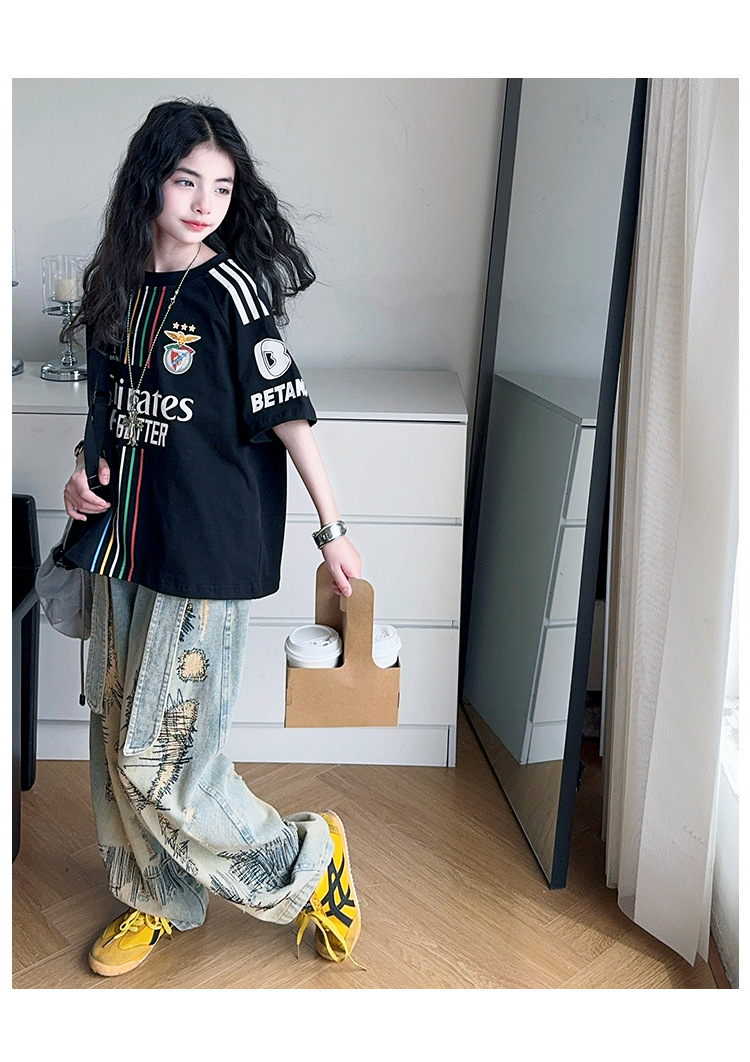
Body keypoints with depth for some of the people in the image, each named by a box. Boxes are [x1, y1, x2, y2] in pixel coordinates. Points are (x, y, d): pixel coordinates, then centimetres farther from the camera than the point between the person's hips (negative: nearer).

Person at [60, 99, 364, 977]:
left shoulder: (231, 289, -11)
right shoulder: (117, 285, 8)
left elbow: (287, 414, -10)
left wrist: (332, 528, -7)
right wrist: (86, 468, 2)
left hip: (207, 553, -7)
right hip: (123, 544, 7)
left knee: (158, 756, -2)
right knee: (117, 735, 14)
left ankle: (308, 863, 20)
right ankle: (158, 902, 36)